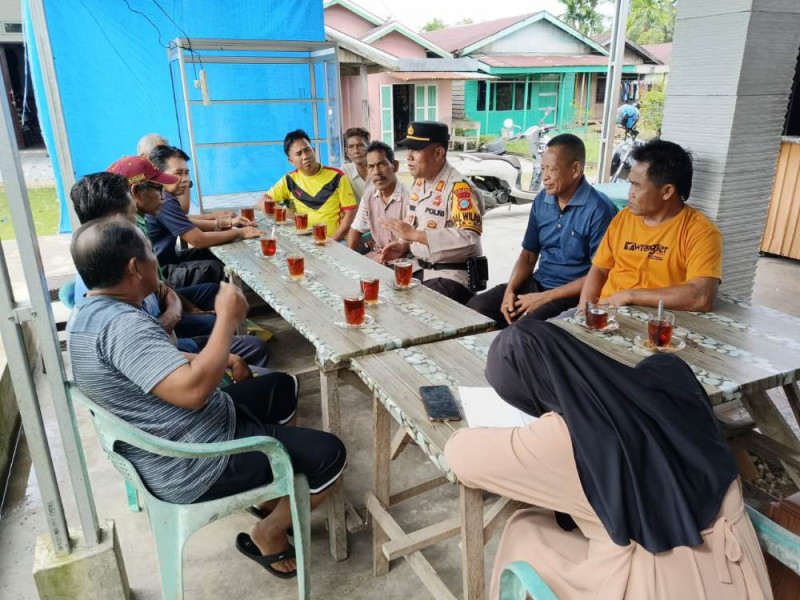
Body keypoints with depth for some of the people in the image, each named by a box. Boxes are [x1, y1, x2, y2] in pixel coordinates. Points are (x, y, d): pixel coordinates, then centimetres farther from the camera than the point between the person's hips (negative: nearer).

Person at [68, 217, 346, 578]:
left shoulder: (88, 315, 5)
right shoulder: (122, 325, -28)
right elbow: (193, 390, -37)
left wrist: (218, 360, 6)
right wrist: (227, 318, -25)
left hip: (169, 449, 10)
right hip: (191, 466, -10)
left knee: (282, 387, 22)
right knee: (328, 454, -8)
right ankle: (267, 535, 11)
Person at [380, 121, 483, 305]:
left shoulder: (458, 187, -18)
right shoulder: (419, 183, 9)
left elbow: (468, 237, -29)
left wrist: (414, 234, -28)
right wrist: (404, 245, -1)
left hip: (453, 276, -8)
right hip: (422, 269, 8)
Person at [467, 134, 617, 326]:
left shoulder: (599, 209, -15)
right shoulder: (542, 201, 6)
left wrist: (545, 297, -17)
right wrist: (510, 290, -5)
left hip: (573, 294, -6)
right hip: (538, 282, 7)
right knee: (476, 307, -9)